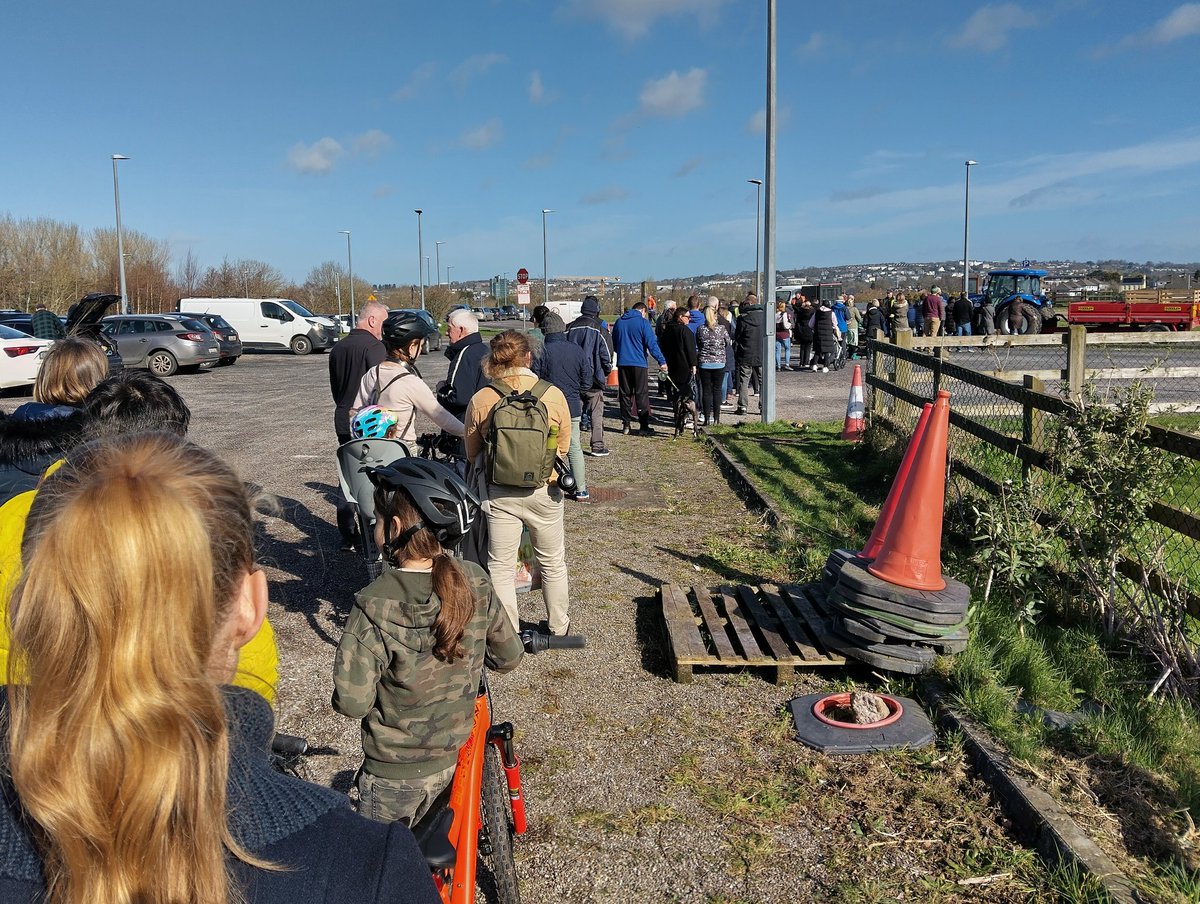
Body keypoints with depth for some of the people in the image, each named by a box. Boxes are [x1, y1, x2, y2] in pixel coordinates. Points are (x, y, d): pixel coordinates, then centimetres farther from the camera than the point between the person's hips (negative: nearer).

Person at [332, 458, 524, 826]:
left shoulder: (374, 607, -27)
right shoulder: (475, 585, -14)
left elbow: (353, 703, -23)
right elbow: (508, 657, -1)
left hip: (392, 773, -4)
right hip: (451, 760, 4)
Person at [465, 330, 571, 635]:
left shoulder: (480, 400, -10)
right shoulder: (554, 395, -10)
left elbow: (472, 454, 3)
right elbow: (564, 447, 3)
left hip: (498, 493, -1)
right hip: (544, 491, 1)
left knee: (501, 566, 13)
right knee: (552, 562, 19)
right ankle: (558, 626, 34)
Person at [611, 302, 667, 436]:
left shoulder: (619, 322, 11)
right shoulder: (642, 322, -7)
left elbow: (614, 344, 20)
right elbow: (652, 344, -13)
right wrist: (661, 361, -12)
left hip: (622, 363, 5)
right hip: (638, 364, -5)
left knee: (625, 394, 11)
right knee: (642, 395, -1)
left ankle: (625, 424, 11)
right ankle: (644, 426, -2)